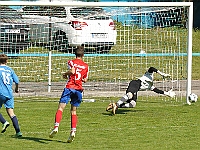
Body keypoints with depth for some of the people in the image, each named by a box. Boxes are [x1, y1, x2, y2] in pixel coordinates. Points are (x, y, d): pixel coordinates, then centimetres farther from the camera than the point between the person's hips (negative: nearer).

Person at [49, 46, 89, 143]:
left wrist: (65, 74, 0)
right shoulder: (86, 66, 13)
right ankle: (73, 131, -1)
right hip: (78, 89, 4)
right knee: (73, 111, 11)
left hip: (69, 87, -4)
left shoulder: (71, 62, 2)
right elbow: (85, 80, 17)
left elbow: (72, 71, -17)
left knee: (61, 107, -8)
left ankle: (56, 127, -27)